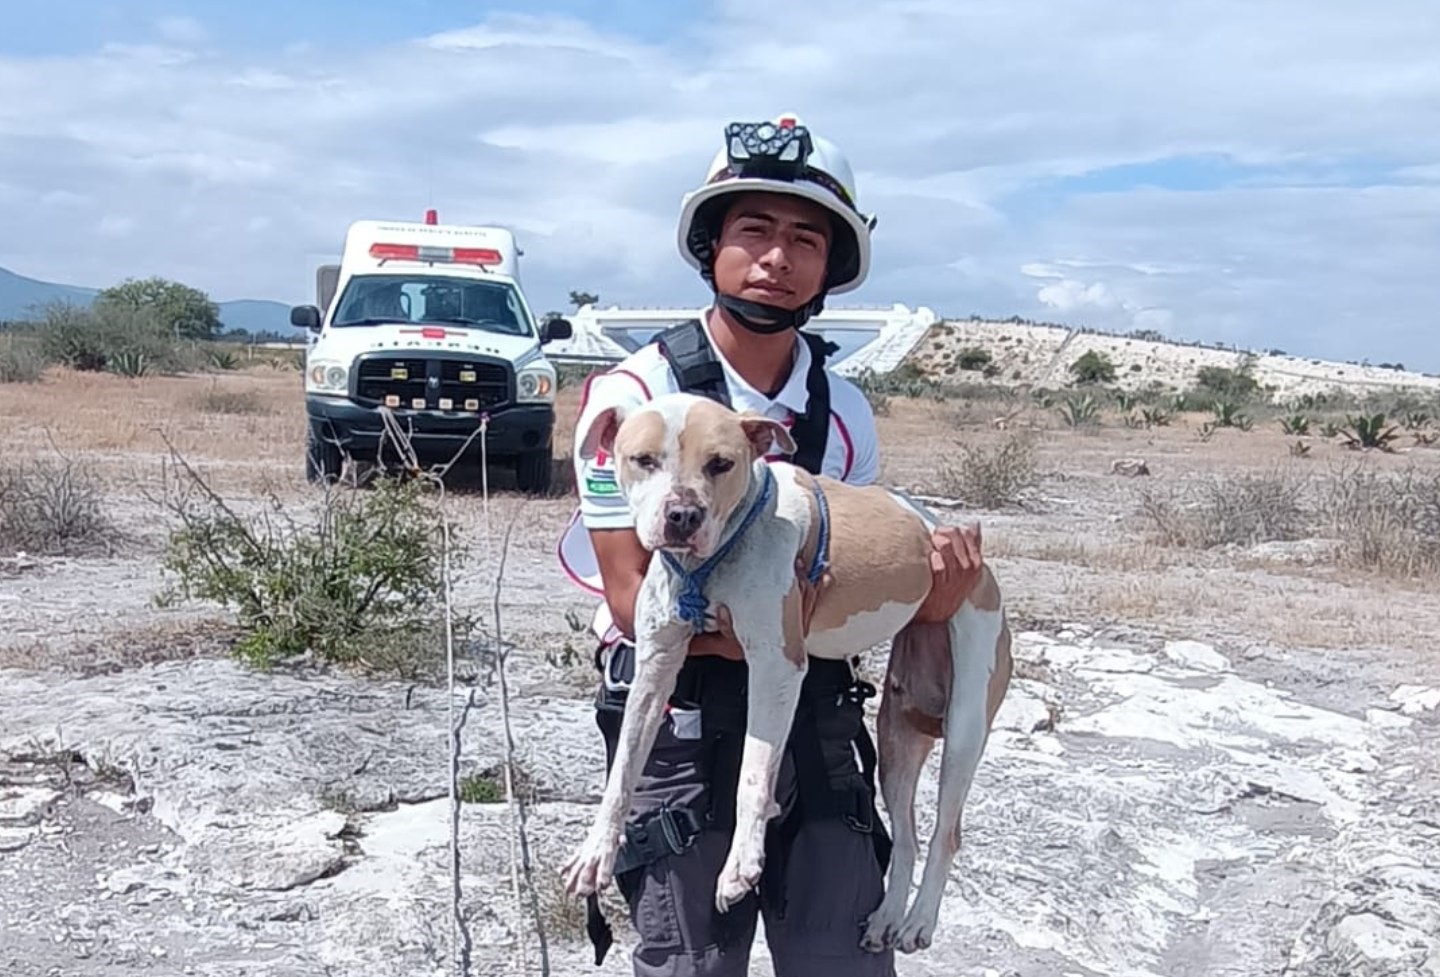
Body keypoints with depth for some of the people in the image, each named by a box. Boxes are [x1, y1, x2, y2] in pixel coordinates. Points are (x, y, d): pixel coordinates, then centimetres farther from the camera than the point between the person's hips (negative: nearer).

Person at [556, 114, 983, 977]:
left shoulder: (845, 413, 3)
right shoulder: (637, 396, -12)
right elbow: (634, 601, -14)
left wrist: (932, 596, -13)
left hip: (817, 716, 4)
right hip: (680, 721, -4)